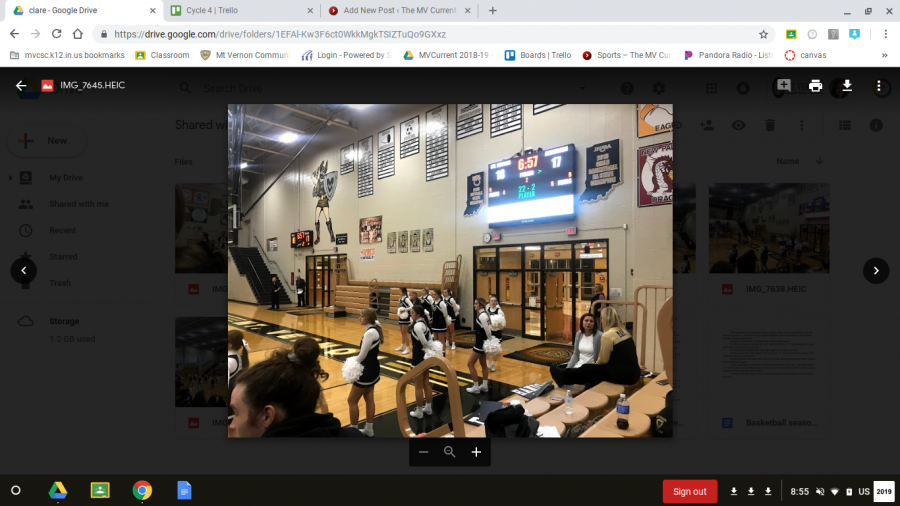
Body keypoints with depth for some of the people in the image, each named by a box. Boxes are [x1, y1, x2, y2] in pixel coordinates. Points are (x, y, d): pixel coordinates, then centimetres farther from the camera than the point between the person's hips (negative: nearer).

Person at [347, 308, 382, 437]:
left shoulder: (370, 332, -25)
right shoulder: (374, 329, 4)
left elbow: (362, 355, -22)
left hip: (367, 370, -10)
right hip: (372, 368, 10)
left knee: (352, 401, 4)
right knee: (369, 399, 18)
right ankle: (369, 429, 28)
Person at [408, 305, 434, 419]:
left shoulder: (418, 325, -22)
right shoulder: (425, 323, 7)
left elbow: (424, 342, -23)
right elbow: (429, 340, 8)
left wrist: (428, 347, -5)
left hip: (419, 357, -10)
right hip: (425, 356, 10)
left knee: (418, 386, 4)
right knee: (426, 383, 19)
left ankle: (418, 411, 15)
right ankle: (428, 408, 30)